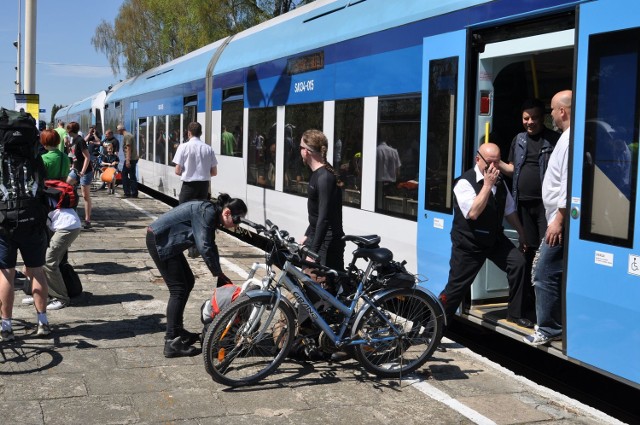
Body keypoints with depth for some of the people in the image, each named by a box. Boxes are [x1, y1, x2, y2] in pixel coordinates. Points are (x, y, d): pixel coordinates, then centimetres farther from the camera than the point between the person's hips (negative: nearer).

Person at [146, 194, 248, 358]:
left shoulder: (212, 214, 8)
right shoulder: (207, 212, -22)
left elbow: (211, 246, 11)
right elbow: (204, 247, -27)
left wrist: (220, 275, 5)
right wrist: (219, 274, -20)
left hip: (167, 242, 10)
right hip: (159, 241, -10)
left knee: (188, 282, 15)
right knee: (178, 289, -10)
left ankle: (177, 331, 26)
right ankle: (172, 343, -8)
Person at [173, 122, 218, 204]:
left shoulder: (183, 147, -6)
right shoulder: (209, 148, 2)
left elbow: (177, 171, -7)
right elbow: (214, 172, 4)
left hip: (189, 185, -3)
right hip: (204, 185, 3)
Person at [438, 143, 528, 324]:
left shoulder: (500, 181, 5)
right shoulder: (465, 182, -17)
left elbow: (509, 210, 16)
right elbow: (473, 213, -30)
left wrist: (521, 233, 20)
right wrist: (488, 184, -28)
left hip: (495, 238, 6)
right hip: (469, 243, -6)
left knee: (519, 263, -13)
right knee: (457, 286, -1)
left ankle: (515, 313, 2)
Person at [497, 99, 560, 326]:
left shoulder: (554, 139, -2)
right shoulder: (519, 139, 15)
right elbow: (512, 169, 21)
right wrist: (495, 163, 3)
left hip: (546, 204, -6)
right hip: (524, 204, 6)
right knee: (529, 252, 11)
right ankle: (528, 309, 20)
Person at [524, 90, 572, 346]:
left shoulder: (570, 139, -15)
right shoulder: (567, 137, 16)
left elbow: (569, 183, -22)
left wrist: (558, 220, -22)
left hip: (560, 220, -11)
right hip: (557, 217, 11)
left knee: (545, 274, -6)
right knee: (548, 274, 15)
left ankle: (548, 330, 2)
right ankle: (553, 326, 22)